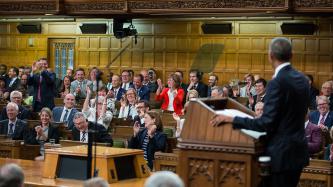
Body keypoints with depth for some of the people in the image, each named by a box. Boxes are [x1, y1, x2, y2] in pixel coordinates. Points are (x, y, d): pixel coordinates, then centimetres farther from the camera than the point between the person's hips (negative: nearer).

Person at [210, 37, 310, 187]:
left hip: (282, 153, -8)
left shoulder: (277, 82, -19)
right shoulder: (302, 79, 7)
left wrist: (231, 119, -18)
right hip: (298, 152, 9)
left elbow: (267, 123, -22)